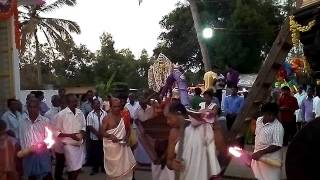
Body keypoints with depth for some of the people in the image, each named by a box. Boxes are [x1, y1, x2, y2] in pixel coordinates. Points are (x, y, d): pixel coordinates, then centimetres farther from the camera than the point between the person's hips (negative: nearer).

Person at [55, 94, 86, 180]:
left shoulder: (80, 113, 2)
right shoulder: (61, 114, -12)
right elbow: (56, 132, -10)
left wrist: (82, 133, -8)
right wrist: (70, 135, -20)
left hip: (80, 144, 5)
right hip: (69, 144, -5)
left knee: (78, 167, 16)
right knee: (73, 169, -1)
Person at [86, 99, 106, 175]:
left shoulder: (104, 113, 0)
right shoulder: (90, 114, -4)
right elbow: (90, 126, -9)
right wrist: (97, 134, -16)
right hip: (94, 137, -1)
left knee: (103, 153, 8)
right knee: (94, 153, 8)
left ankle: (103, 167, 23)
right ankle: (95, 168, 21)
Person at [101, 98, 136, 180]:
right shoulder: (107, 118, -11)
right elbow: (102, 132, -13)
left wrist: (127, 137, -10)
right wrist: (110, 136, -31)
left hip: (122, 145, 4)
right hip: (111, 147, -4)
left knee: (127, 166, 8)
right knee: (113, 168, 7)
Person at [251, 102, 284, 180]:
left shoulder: (278, 127, -21)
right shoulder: (259, 120, 2)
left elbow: (277, 146, -24)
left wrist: (261, 152, -28)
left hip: (271, 160, -7)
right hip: (258, 156, 7)